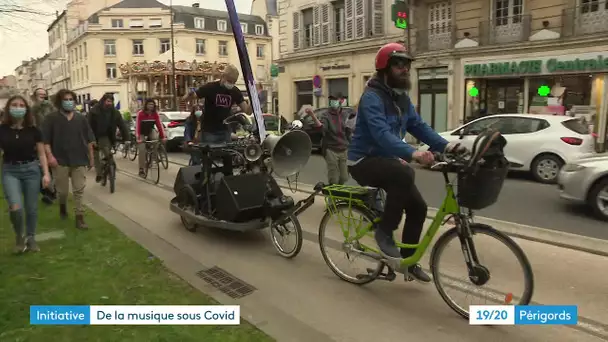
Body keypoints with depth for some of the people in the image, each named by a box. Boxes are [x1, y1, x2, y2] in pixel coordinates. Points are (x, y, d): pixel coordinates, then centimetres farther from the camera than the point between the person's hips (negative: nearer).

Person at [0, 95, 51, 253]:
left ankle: (30, 238, 28)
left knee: (31, 208, 7)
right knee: (15, 207, -18)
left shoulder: (33, 130, -2)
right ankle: (19, 236, 10)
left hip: (31, 169, 1)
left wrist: (46, 174, -2)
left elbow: (41, 154, 4)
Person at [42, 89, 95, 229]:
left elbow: (89, 140, 9)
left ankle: (79, 217, 5)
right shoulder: (51, 118, -1)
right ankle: (62, 205, 39)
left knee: (79, 190, 1)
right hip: (60, 160, -1)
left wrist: (91, 157, 8)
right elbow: (45, 140, -4)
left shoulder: (81, 118, 7)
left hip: (79, 160, 2)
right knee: (62, 190, 9)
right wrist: (50, 155, -15)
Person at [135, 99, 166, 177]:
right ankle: (141, 169, 0)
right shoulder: (140, 113, -26)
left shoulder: (155, 113, -16)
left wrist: (163, 136, -28)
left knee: (156, 138, -31)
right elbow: (137, 126, -30)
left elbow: (159, 125, -19)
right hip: (142, 132, -2)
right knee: (142, 150, -10)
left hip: (150, 130, 2)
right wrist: (138, 138, -40)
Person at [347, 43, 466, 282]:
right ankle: (384, 231, -16)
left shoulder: (402, 98, 8)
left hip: (386, 159, 8)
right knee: (404, 174, -35)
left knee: (417, 207, 2)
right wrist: (412, 153, -49)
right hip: (364, 162, -8)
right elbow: (382, 134, -35)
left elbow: (419, 127, 1)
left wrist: (446, 145, -14)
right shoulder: (372, 97, -21)